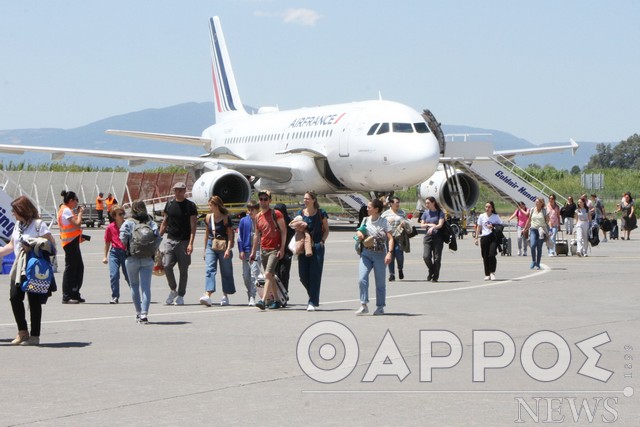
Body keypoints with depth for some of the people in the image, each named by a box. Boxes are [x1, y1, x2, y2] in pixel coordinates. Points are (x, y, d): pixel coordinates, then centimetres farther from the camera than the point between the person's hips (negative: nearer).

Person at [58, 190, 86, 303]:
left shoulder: (64, 209, 17)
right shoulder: (66, 210, -14)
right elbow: (77, 224, -22)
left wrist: (77, 213, 8)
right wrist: (80, 213, -10)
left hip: (73, 242, 11)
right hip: (70, 242, -11)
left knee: (79, 267, 14)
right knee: (70, 268, -8)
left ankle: (75, 294, 20)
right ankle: (66, 297, -6)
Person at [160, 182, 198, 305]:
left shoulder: (190, 206, -2)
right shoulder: (169, 205, 11)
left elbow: (193, 226, -6)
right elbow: (164, 223, 17)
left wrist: (190, 243, -15)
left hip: (184, 241, -3)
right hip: (170, 240, 3)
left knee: (183, 269, 1)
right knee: (167, 265, -10)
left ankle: (180, 295, 10)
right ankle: (173, 290, 10)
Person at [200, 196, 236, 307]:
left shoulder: (226, 218, -6)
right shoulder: (208, 217, 8)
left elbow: (230, 235, -7)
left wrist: (228, 249, -17)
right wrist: (205, 250, 19)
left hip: (223, 247, -3)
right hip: (211, 246, 3)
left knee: (226, 272, 6)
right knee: (210, 270, -12)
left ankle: (225, 296, 20)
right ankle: (207, 295, -24)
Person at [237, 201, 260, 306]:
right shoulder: (243, 220, 7)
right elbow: (239, 236, 8)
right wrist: (241, 250, 0)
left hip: (257, 250, -3)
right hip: (246, 250, 3)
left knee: (254, 274, -11)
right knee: (246, 275, 5)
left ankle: (252, 297, -11)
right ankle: (250, 295, 22)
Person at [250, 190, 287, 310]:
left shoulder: (276, 214, -4)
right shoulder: (258, 217, 13)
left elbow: (284, 231, -6)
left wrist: (282, 248, -14)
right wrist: (253, 252, 18)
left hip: (274, 249, -7)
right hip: (263, 249, 7)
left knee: (268, 274, -19)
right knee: (271, 276, 10)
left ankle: (263, 301, -26)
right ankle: (277, 301, 17)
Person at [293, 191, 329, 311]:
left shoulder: (321, 213, 2)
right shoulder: (300, 213, 11)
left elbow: (326, 230, 7)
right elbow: (297, 229, 16)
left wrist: (322, 241, -8)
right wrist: (300, 228, -8)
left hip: (317, 247, -4)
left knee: (315, 274, -6)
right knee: (303, 275, 0)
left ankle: (313, 302, -2)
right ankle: (313, 296, 22)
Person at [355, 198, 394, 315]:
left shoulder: (384, 222, -5)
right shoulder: (365, 220, 8)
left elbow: (390, 238, -8)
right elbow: (360, 234, 22)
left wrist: (389, 253, -21)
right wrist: (359, 234, -3)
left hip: (379, 254, -3)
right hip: (366, 253, 3)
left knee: (380, 282, 5)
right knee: (362, 278, -13)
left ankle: (380, 307, 18)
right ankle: (364, 305, -9)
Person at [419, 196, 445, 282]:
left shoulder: (440, 212, -1)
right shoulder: (426, 213, 11)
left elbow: (440, 224, -11)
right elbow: (422, 224, 9)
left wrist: (433, 227, -31)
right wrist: (429, 224, -10)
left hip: (438, 237, -3)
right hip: (427, 236, 3)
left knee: (437, 258, -2)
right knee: (426, 256, -11)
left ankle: (435, 276, 8)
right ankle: (431, 271, 14)